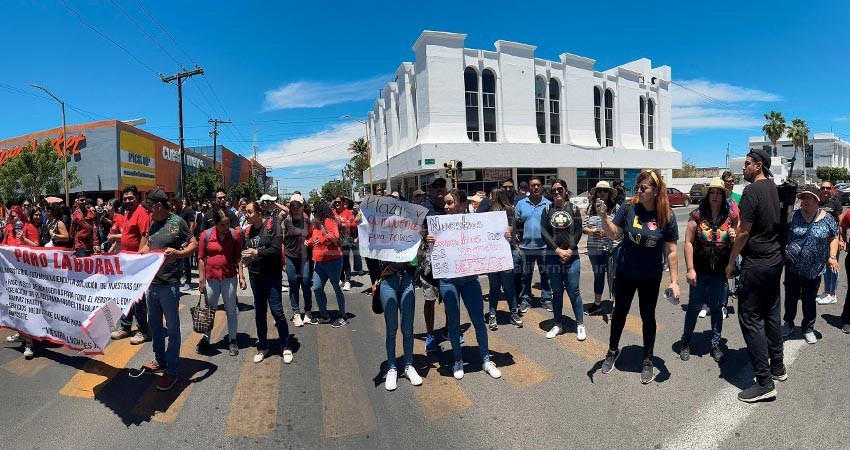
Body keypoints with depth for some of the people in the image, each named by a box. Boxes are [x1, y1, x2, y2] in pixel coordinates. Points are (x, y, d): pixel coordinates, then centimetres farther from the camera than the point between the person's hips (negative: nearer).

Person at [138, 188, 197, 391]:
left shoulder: (177, 222, -9)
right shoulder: (153, 222, 11)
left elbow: (194, 245, -9)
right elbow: (146, 246, 23)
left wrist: (177, 253, -26)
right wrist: (142, 252, 2)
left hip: (169, 284, -7)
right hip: (151, 281, 8)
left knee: (172, 328, 1)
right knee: (155, 325, 19)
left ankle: (171, 371, 10)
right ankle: (160, 360, 35)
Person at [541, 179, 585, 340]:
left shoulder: (574, 209, 6)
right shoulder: (547, 210, 6)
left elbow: (578, 231, -1)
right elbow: (543, 232, -2)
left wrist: (569, 251, -11)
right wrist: (558, 250, -11)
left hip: (571, 255, -1)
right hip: (552, 256, 1)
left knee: (573, 291, -1)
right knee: (557, 292, 8)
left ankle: (580, 325, 13)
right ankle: (558, 325, 19)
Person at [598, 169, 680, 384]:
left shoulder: (667, 217, -13)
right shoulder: (629, 208, -13)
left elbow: (671, 251, -7)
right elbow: (613, 234, -9)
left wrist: (674, 280, -9)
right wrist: (603, 217, -27)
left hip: (651, 277, 0)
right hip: (625, 272, 1)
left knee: (648, 317, 13)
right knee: (620, 311, 15)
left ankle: (648, 361, 31)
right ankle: (613, 351, 37)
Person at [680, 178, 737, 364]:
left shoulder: (731, 217, 0)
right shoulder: (697, 215, -7)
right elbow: (688, 242, -8)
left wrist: (734, 237, -12)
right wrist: (690, 269, -12)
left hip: (720, 271, 2)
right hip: (700, 270, -2)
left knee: (717, 307, 13)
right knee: (694, 306, 8)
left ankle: (716, 345, 27)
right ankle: (686, 342, 23)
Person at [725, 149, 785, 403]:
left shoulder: (752, 191, -17)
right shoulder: (774, 188, 10)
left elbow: (743, 232, -17)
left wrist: (731, 262, -10)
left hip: (756, 263, -9)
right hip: (775, 259, 9)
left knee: (751, 319, -4)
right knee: (771, 313, 19)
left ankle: (764, 382, 0)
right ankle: (777, 367, 32)